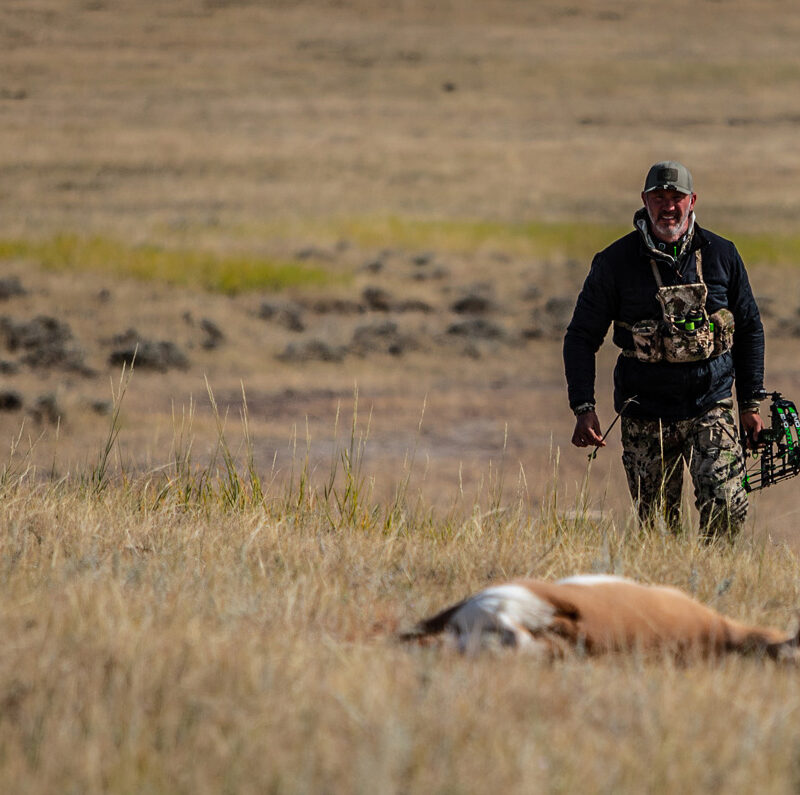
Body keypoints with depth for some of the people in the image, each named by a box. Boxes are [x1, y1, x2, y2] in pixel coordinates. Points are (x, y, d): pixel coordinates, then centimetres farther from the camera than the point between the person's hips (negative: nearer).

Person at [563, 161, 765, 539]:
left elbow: (749, 329, 14)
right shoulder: (616, 262, -2)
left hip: (710, 408, 0)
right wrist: (584, 408, -8)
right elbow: (581, 336, 3)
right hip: (646, 417, 0)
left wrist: (750, 403, 10)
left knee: (725, 506, -17)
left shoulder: (721, 255, 4)